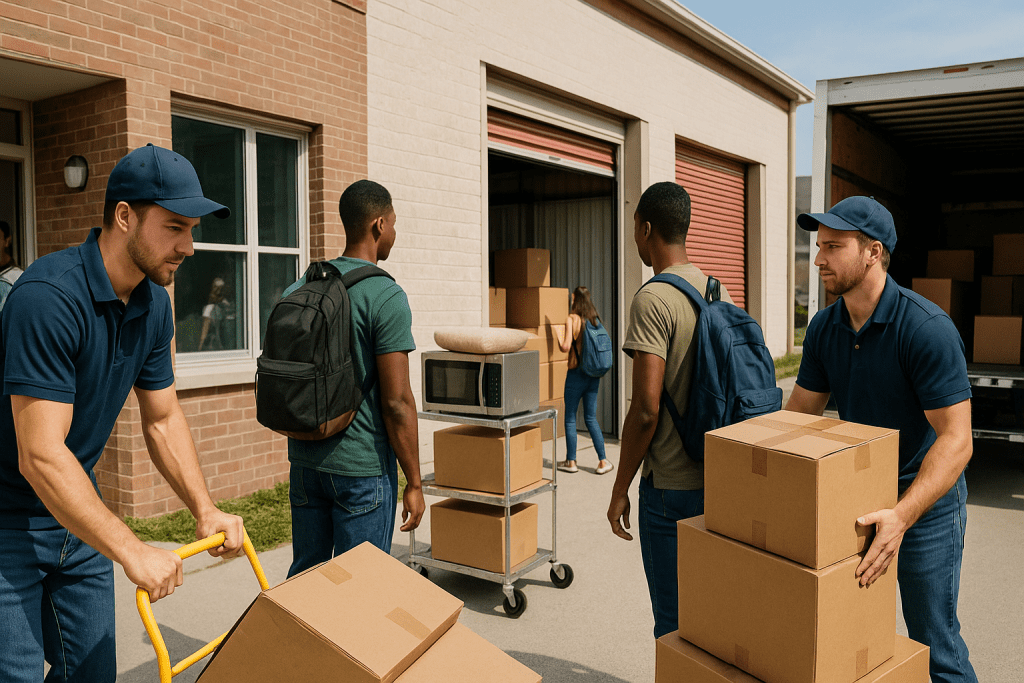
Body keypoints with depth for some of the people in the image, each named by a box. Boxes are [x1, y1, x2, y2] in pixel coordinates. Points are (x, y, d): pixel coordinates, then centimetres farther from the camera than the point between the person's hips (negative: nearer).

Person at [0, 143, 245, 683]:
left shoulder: (153, 304, -2)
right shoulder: (49, 297, -27)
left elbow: (162, 419, 6)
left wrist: (204, 509, -5)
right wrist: (132, 553, -31)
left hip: (76, 513, 7)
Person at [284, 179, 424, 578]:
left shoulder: (298, 290, 6)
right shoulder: (386, 297, -15)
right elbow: (397, 401, -17)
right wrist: (414, 483, -9)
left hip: (304, 459, 7)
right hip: (362, 465, -6)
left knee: (304, 575, 19)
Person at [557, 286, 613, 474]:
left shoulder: (572, 319, -10)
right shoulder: (595, 319, 6)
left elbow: (566, 346, -17)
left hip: (576, 373, -5)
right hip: (594, 374, 5)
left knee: (570, 418, 6)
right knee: (591, 418, 11)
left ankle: (571, 461, 12)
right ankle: (603, 461, 7)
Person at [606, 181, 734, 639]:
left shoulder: (653, 299, -16)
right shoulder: (720, 294, 7)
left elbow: (646, 409, -21)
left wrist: (620, 489, -9)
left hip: (671, 486, -8)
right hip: (719, 480, 8)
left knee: (674, 621, 6)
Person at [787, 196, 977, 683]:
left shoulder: (927, 328, -23)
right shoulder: (824, 328, -2)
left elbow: (955, 441, -26)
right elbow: (798, 414, 4)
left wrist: (902, 516, -37)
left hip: (926, 501, -6)